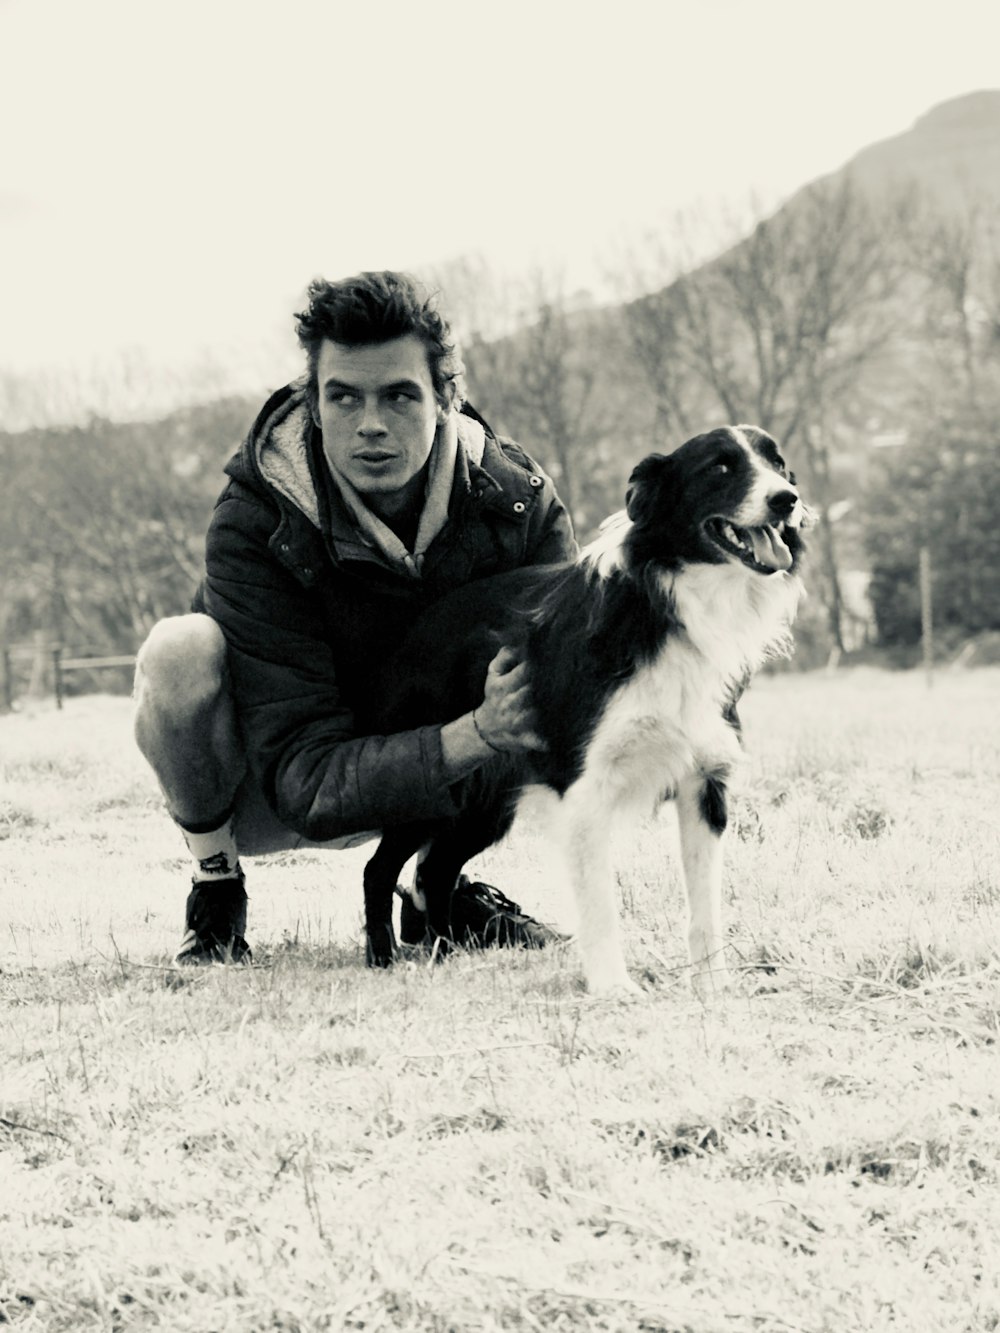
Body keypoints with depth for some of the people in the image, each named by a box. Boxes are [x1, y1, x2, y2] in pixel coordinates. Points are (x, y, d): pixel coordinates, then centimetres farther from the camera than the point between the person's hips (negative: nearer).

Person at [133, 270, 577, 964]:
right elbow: (307, 783, -33)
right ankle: (215, 885, -7)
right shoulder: (255, 524, -29)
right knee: (181, 650, -34)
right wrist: (475, 735, -49)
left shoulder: (521, 502, -18)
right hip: (260, 796, -3)